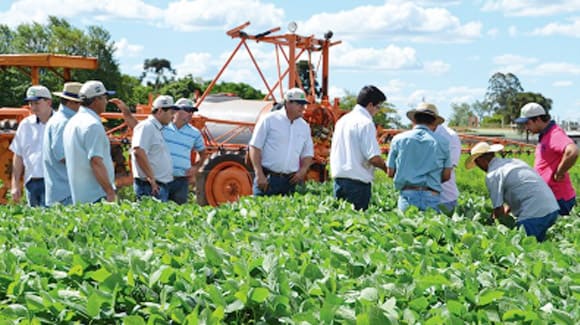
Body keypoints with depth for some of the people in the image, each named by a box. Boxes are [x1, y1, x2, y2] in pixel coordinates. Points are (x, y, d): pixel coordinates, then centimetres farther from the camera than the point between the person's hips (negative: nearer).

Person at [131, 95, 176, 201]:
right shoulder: (146, 126, -11)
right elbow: (138, 152, -24)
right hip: (150, 187, -10)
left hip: (161, 185, 10)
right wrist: (151, 178, -23)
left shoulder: (158, 129, 20)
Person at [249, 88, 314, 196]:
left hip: (290, 181, 4)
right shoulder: (269, 120, -2)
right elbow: (255, 147, -4)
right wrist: (259, 174, -11)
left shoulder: (304, 126, 13)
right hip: (267, 179, -4)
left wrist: (303, 171, 0)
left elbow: (308, 153, 20)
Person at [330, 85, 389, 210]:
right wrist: (387, 168, -2)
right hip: (358, 181, -8)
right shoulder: (366, 123, -12)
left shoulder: (342, 120, 13)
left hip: (338, 179, 8)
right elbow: (374, 158, -17)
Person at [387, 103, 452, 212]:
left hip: (407, 195, 0)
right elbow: (446, 175, 8)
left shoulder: (398, 139, 5)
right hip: (432, 197, 0)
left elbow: (390, 173, 7)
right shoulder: (441, 142, 6)